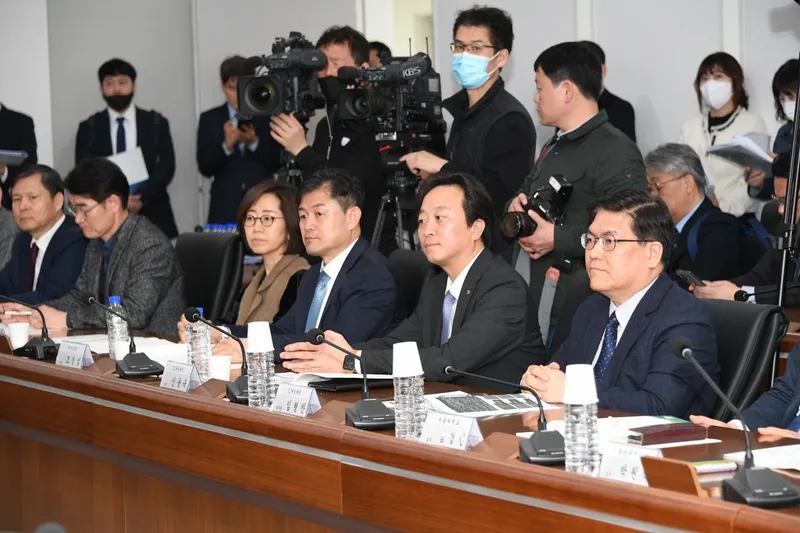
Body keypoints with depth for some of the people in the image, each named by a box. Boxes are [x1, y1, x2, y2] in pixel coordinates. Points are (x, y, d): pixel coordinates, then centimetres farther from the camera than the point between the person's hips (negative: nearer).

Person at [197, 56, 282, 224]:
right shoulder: (209, 119, 7)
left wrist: (254, 143, -16)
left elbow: (277, 163, 1)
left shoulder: (268, 117, 4)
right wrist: (226, 145, -18)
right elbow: (205, 167, -1)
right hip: (225, 207, 0)